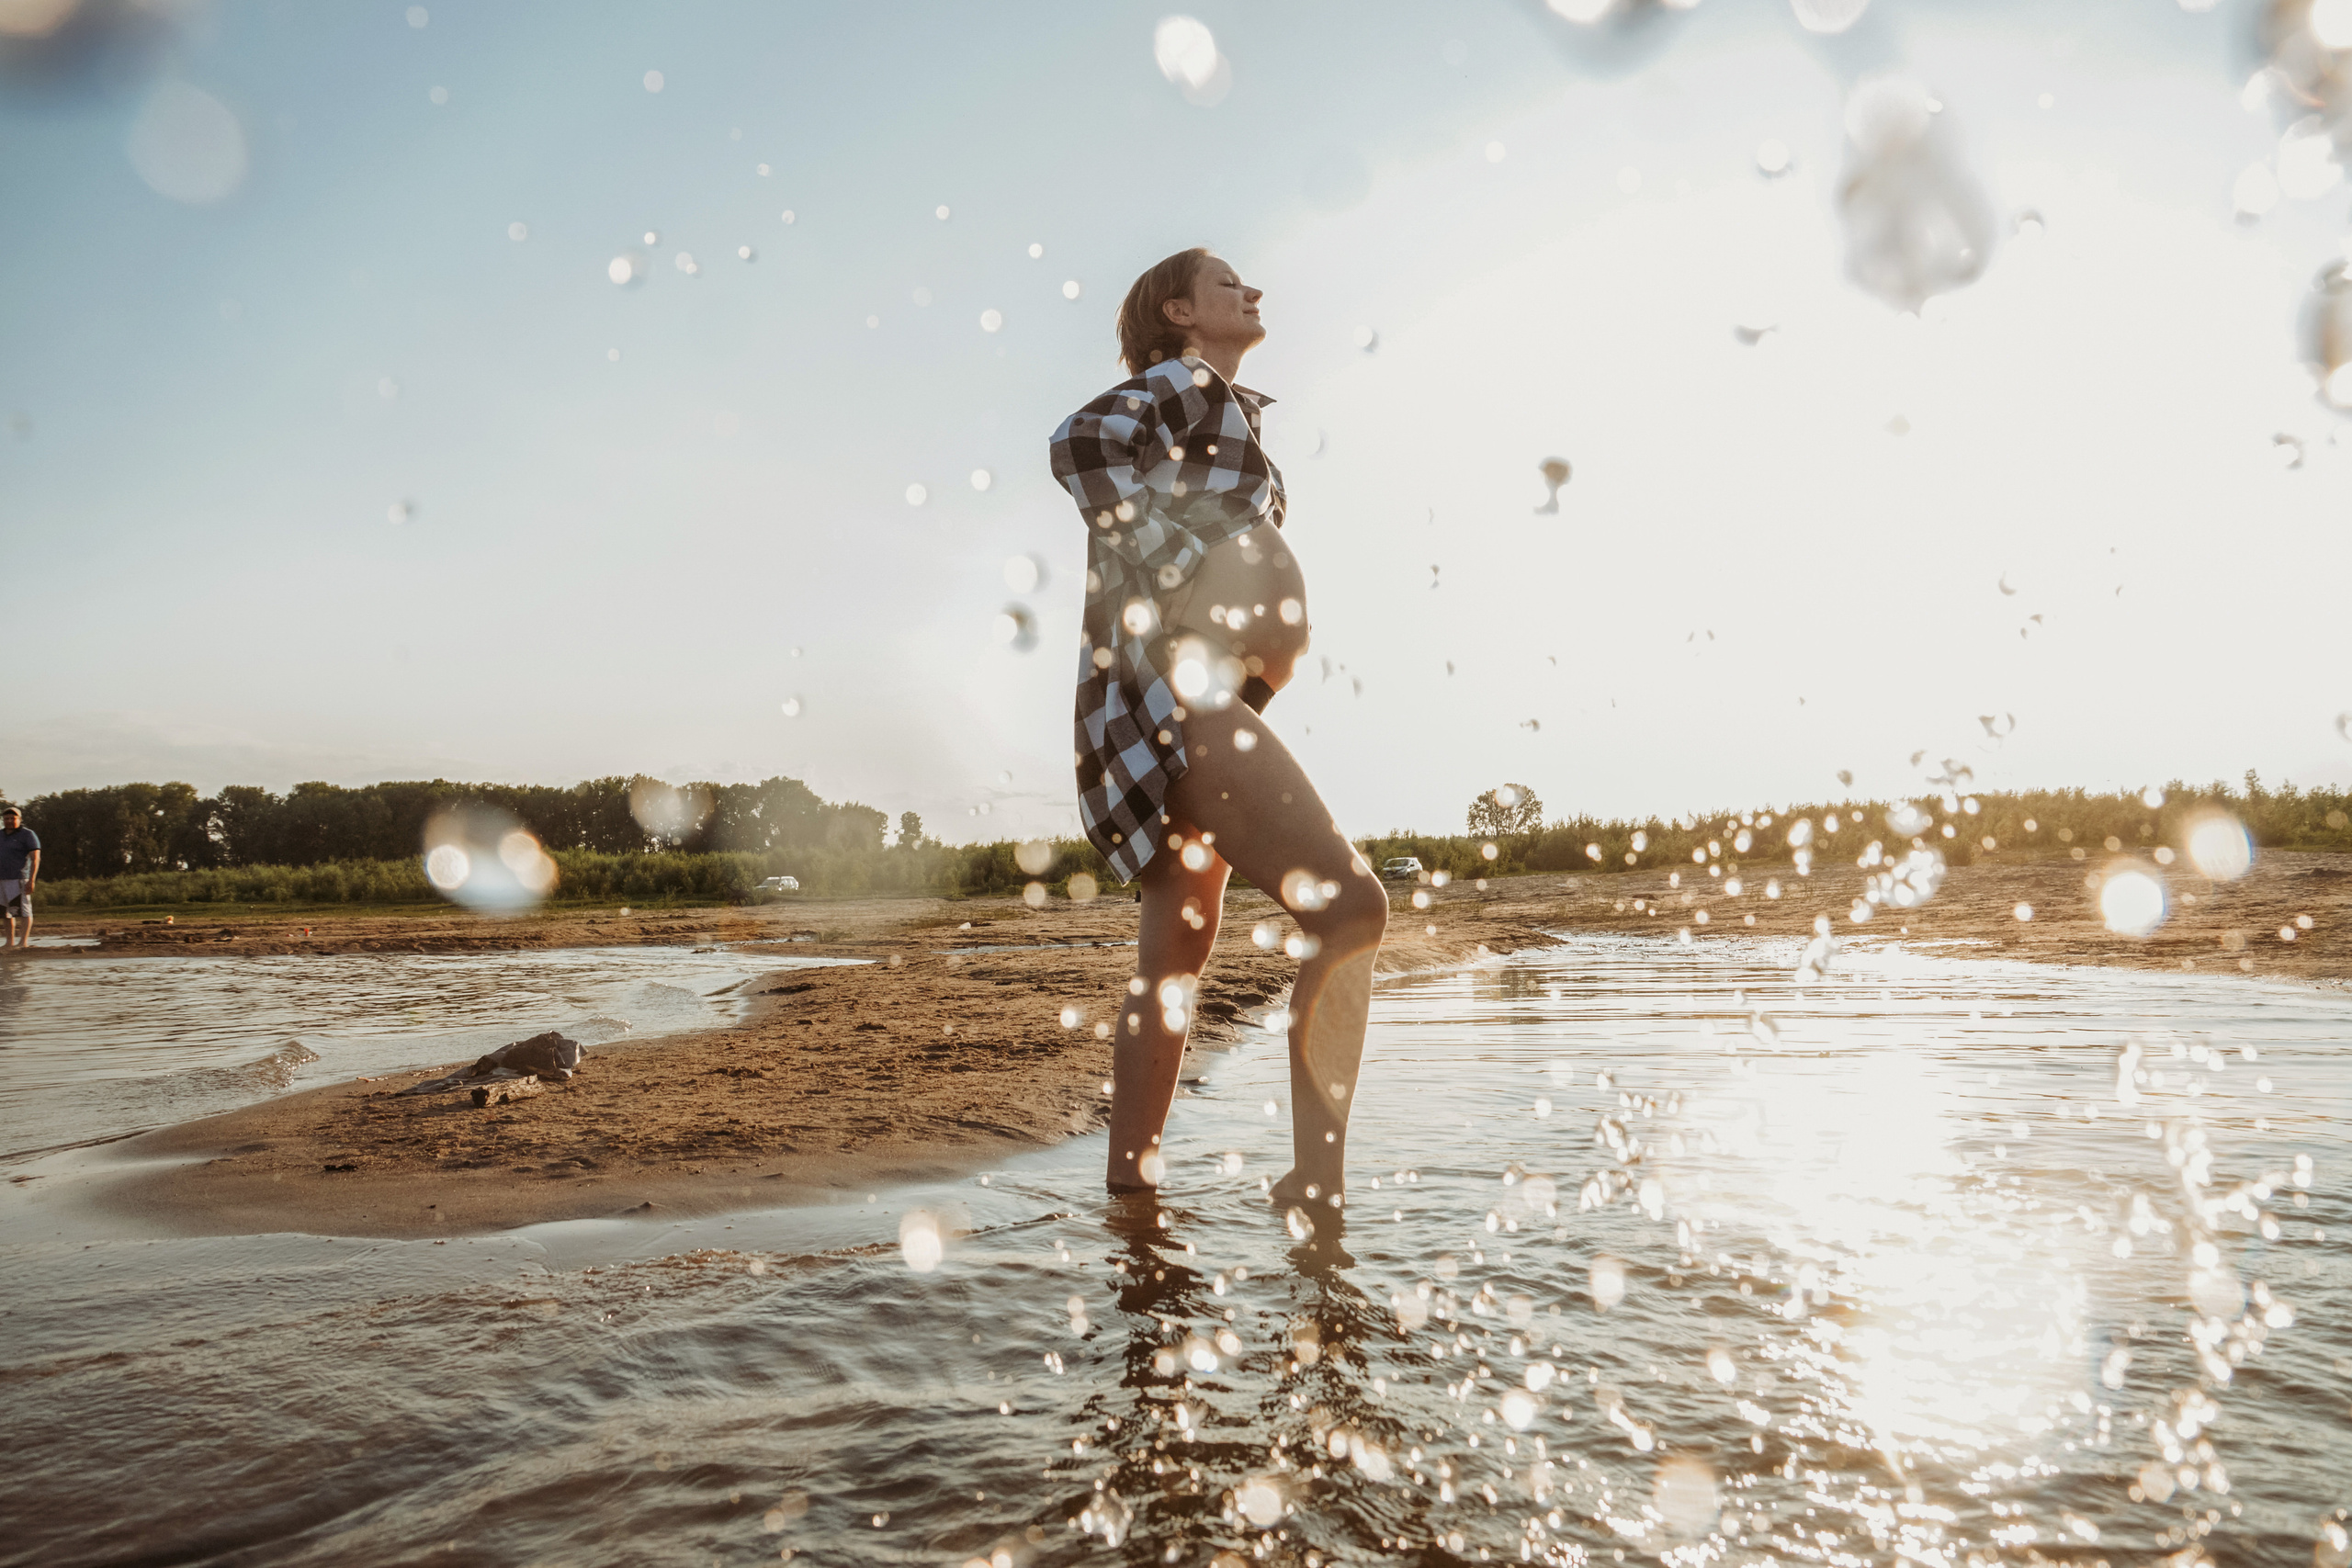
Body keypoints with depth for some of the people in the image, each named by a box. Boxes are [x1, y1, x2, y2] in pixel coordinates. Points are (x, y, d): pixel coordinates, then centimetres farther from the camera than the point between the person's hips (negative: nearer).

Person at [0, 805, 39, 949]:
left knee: (24, 910, -6)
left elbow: (35, 858, -9)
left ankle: (24, 941, -5)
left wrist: (31, 880, -16)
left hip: (19, 879, -6)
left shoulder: (27, 835, -3)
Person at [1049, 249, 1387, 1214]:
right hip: (1170, 690, -11)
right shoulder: (1186, 384, 0)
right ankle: (1317, 1178, -15)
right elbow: (1084, 443, -20)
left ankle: (1130, 1181, 16)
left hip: (1195, 701, 11)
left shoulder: (1221, 411, 28)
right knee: (1349, 905, -19)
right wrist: (1186, 574, -19)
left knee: (1176, 956, 11)